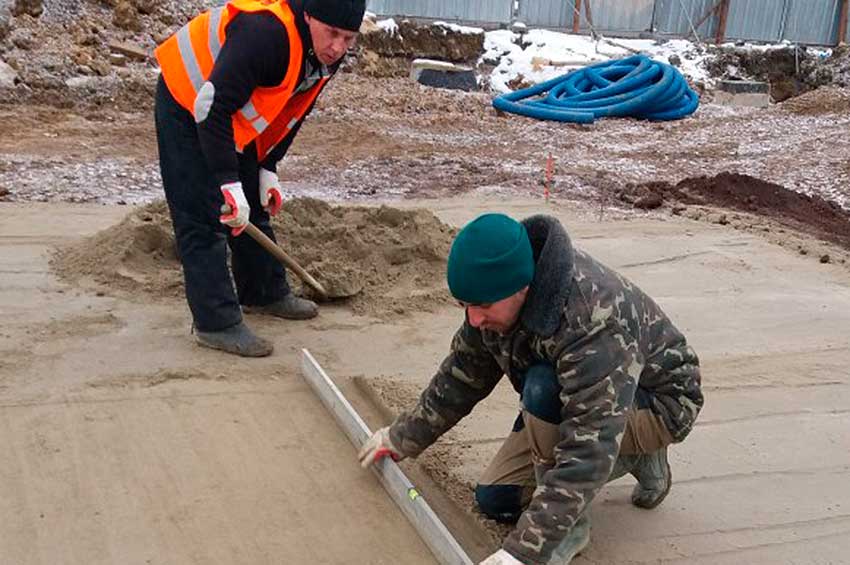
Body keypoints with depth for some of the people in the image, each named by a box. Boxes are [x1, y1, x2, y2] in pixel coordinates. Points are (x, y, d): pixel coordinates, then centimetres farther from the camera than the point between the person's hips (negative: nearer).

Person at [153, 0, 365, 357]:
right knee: (203, 218, -12)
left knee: (255, 210, 15)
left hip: (234, 118, 9)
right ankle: (216, 324, -7)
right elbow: (211, 108, -39)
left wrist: (269, 168, 2)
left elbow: (291, 113, 6)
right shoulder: (265, 33, -37)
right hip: (187, 108, -9)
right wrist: (229, 182, -39)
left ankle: (266, 294, 30)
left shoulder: (326, 53, -8)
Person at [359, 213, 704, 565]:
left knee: (542, 388, -36)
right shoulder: (497, 293, -16)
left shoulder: (595, 321, -40)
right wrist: (405, 436, 3)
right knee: (494, 501, 2)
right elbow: (464, 373, 0)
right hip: (573, 402, 8)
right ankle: (633, 455, 14)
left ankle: (570, 527, -14)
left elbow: (588, 448, -43)